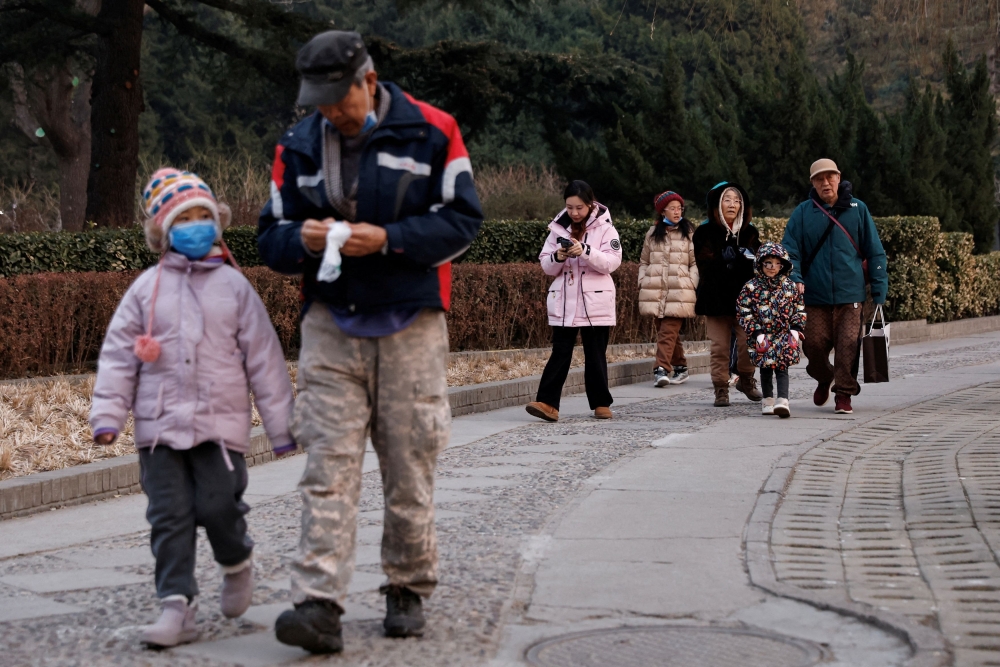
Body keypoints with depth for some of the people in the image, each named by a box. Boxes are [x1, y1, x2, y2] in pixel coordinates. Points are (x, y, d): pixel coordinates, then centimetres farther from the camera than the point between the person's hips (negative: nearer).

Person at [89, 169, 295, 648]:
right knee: (170, 518, -1)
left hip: (220, 423, -1)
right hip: (160, 425, 1)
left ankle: (236, 564, 25)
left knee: (218, 507, -7)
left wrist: (280, 425, 4)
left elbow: (264, 359, 5)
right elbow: (118, 355, 6)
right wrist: (107, 415, -3)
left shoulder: (234, 286, 5)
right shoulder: (146, 288, 6)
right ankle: (177, 606, 1)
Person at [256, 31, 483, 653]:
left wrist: (387, 239, -18)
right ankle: (319, 605, -13)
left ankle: (409, 592, 21)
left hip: (410, 327, -2)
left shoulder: (431, 132, -4)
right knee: (328, 468, -8)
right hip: (330, 327, 2)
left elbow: (464, 218, -6)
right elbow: (271, 237, 11)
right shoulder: (297, 147, 6)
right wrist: (303, 239, -14)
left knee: (409, 468, 5)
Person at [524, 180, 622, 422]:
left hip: (595, 304, -2)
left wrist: (585, 252, -25)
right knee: (560, 353, -4)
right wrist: (557, 258, -15)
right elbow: (546, 266, 7)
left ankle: (601, 404, 15)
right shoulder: (558, 228, 7)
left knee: (596, 355, 6)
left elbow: (612, 262, -12)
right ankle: (547, 403, -13)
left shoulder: (605, 228, -1)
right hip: (564, 302, 2)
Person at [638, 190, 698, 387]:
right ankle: (680, 367, 18)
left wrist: (692, 284, -7)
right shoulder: (653, 233, 13)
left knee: (668, 332, -14)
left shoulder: (688, 233, 6)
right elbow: (644, 261, 18)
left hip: (679, 291, -3)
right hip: (655, 290, 3)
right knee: (669, 331, 8)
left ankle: (662, 370, -18)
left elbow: (695, 262, 4)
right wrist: (642, 282, 6)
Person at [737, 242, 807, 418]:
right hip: (762, 337, 0)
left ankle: (783, 401, -20)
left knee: (782, 368, -9)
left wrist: (796, 328, -3)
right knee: (765, 369, 9)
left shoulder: (790, 286, 3)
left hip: (784, 335, 0)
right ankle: (768, 400, 23)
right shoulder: (751, 287, -4)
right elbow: (745, 313, -4)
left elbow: (799, 309, 10)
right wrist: (756, 332, -11)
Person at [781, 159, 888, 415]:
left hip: (849, 294, -1)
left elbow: (874, 252, 7)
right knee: (814, 344, 2)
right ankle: (824, 378, 31)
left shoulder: (857, 209, 5)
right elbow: (790, 251, 3)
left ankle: (844, 394, 5)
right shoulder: (802, 213, 5)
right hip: (815, 296, 1)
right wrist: (795, 279, -14)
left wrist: (879, 289, 3)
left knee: (848, 345, -7)